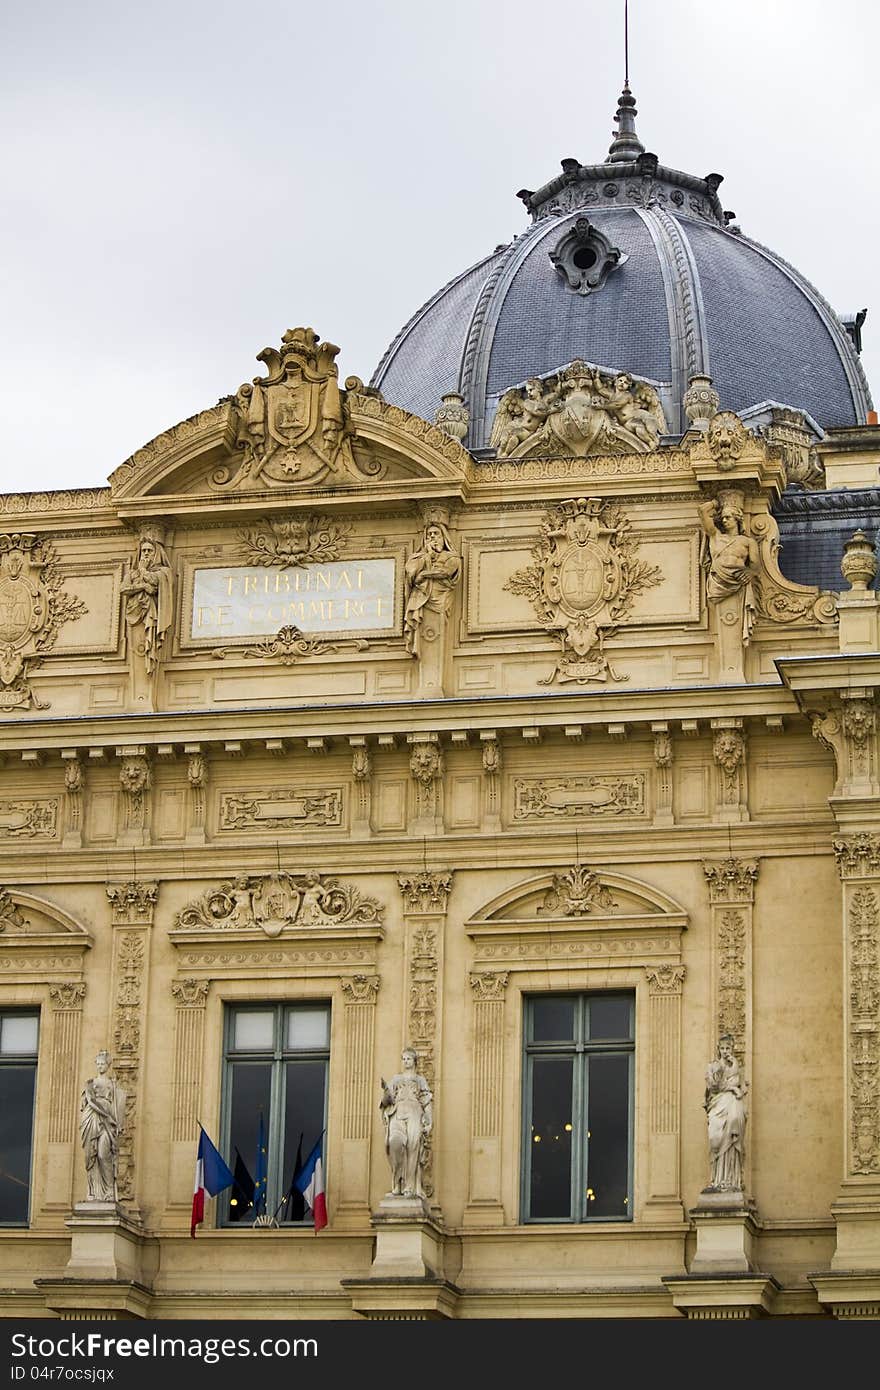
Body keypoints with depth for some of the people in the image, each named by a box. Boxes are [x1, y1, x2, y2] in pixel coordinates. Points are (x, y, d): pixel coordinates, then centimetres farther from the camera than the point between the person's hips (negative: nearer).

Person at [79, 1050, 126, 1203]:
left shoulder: (113, 1085, 11)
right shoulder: (89, 1084, 17)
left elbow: (118, 1106, 6)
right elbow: (84, 1104, 12)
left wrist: (118, 1125, -5)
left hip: (106, 1123, -3)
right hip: (91, 1123, 3)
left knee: (103, 1154, -18)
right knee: (91, 1156, -4)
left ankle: (108, 1192, -17)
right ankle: (94, 1192, -3)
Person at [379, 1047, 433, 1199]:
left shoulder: (420, 1080, 19)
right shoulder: (395, 1079, 22)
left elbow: (428, 1103, 12)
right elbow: (387, 1101, 14)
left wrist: (429, 1122, -2)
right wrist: (385, 1090, -7)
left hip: (414, 1114, -1)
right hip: (397, 1115, 1)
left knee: (413, 1146, -21)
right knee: (396, 1143, -26)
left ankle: (410, 1187, -24)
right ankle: (398, 1184, -23)